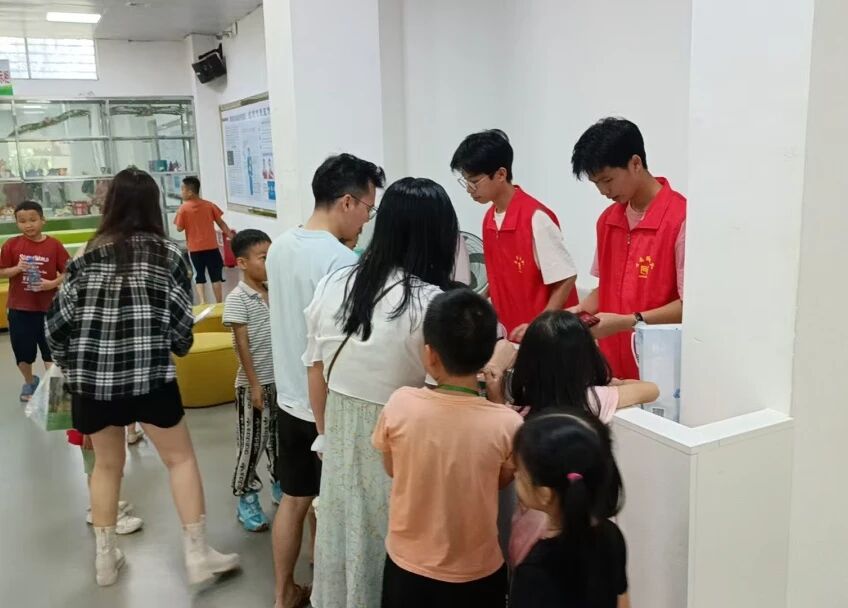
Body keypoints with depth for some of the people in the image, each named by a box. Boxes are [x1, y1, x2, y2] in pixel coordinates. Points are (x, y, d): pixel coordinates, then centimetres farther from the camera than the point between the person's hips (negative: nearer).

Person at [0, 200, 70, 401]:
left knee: (50, 349, 8)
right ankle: (30, 382, 37)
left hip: (48, 307, -2)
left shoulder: (54, 245, -8)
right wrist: (17, 268, -18)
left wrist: (53, 283, -21)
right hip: (19, 308, 2)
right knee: (22, 349, 15)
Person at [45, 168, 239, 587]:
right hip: (149, 374, -2)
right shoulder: (169, 254, -1)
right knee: (180, 458, 11)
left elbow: (57, 322, 3)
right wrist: (177, 349, 18)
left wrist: (70, 366, 19)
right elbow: (181, 325, -4)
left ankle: (105, 558, 30)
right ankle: (197, 555, 13)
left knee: (106, 463, 20)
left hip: (91, 377, 3)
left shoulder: (88, 255, 4)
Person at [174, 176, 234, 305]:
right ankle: (219, 303, 9)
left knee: (199, 276, 10)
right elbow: (221, 223, 1)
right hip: (211, 246, 1)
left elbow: (180, 228, -6)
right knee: (216, 276, 7)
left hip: (195, 248, -1)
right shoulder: (209, 205, -2)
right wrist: (230, 234, 9)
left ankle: (202, 301, -1)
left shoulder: (183, 208, -9)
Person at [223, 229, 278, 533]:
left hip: (280, 379, 6)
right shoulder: (237, 298, -13)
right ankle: (246, 499, 18)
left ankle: (280, 485, 35)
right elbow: (242, 345, -15)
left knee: (278, 437, 18)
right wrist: (254, 384, -15)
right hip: (254, 383, -6)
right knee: (251, 443, 4)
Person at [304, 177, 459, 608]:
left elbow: (316, 375, 7)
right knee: (393, 551, 13)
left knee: (344, 534, 21)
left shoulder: (332, 286, -2)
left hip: (341, 437, 5)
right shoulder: (432, 303, -20)